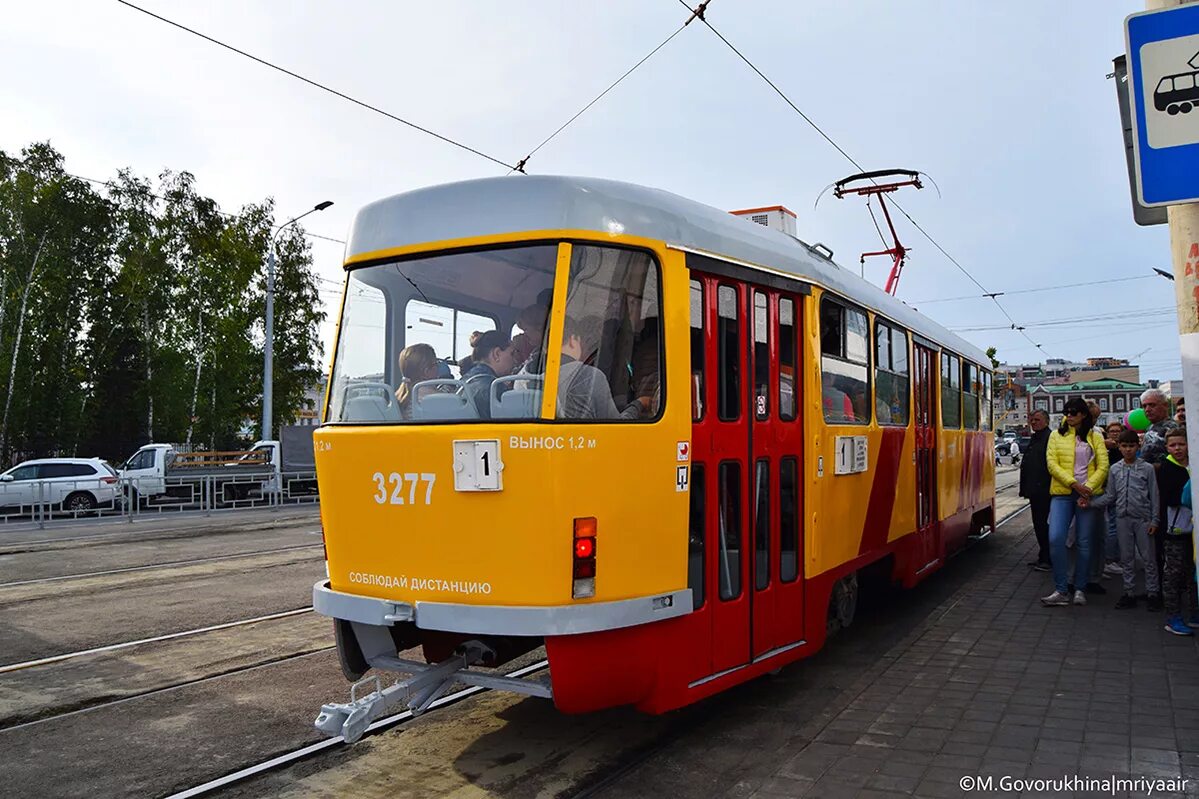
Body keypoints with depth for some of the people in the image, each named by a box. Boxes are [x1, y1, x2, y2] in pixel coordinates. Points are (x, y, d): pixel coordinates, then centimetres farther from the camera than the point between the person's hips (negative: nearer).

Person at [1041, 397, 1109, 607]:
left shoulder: (1095, 436, 8)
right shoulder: (1057, 435, 8)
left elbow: (1103, 467, 2)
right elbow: (1052, 464, -1)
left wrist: (1087, 489, -12)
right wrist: (1074, 483, -13)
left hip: (1088, 494, 0)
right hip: (1062, 493, 0)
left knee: (1085, 543, 4)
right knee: (1055, 539, -13)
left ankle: (1080, 590, 17)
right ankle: (1060, 591, -5)